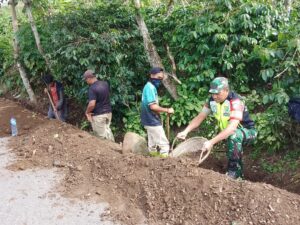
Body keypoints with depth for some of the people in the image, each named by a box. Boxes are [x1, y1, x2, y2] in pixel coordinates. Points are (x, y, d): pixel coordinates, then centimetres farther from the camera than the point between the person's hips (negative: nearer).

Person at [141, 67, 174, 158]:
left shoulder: (150, 86, 13)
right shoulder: (150, 87, -18)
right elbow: (153, 106, -24)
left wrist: (163, 110, 8)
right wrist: (167, 110, -16)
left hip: (150, 120, 10)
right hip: (153, 121, -10)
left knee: (153, 144, 18)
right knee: (164, 144, -5)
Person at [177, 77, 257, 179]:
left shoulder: (235, 102, -32)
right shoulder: (213, 100, -11)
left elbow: (232, 128, -43)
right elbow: (200, 117, -6)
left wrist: (212, 142, -50)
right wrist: (185, 131, -21)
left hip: (248, 131, -7)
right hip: (227, 132, 7)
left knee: (234, 135, -34)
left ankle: (233, 172, -21)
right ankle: (238, 173, 17)